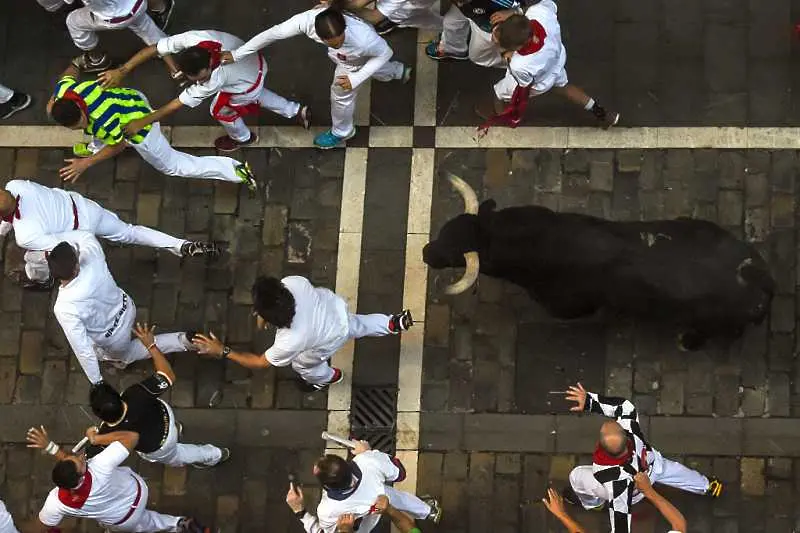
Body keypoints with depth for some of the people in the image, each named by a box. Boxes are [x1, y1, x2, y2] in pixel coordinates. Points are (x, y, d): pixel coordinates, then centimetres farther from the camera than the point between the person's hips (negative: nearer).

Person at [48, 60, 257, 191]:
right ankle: (97, 147, 64)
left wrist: (86, 163, -19)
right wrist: (53, 101, 4)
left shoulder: (102, 122, -43)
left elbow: (118, 146, -21)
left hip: (139, 126, -7)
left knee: (174, 166, 12)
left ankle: (235, 170, 15)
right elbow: (71, 71, 1)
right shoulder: (64, 89, -25)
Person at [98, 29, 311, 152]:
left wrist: (143, 122, -33)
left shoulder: (214, 81, -42)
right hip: (254, 62, 6)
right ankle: (297, 111, 52)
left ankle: (243, 138, 50)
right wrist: (121, 71, -36)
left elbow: (179, 104, -34)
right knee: (256, 96, 35)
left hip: (249, 85, -6)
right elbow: (153, 49, -30)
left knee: (220, 110, 20)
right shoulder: (192, 39, -34)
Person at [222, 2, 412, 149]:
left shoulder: (362, 38, -51)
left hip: (357, 61, -4)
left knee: (341, 94, 20)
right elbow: (273, 33, -34)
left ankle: (342, 132, 53)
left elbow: (384, 53, -29)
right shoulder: (308, 20, -46)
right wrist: (237, 54, -27)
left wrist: (355, 79, -33)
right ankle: (400, 72, 70)